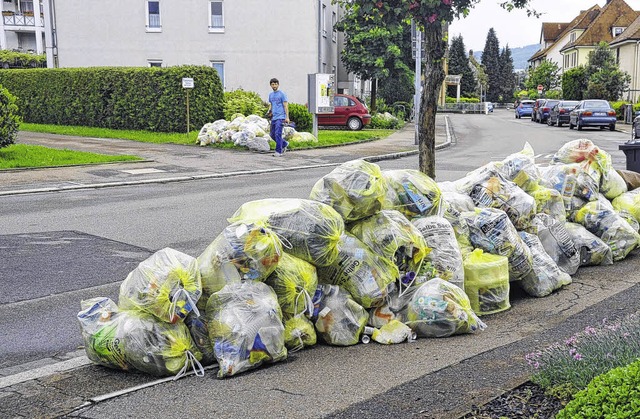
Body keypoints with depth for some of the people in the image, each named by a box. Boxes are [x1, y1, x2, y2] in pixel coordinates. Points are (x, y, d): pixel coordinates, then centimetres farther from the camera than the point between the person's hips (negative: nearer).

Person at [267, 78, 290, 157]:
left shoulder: (282, 94, -3)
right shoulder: (270, 95, 16)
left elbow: (285, 106, -6)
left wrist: (287, 117, -12)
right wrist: (269, 111, 3)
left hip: (280, 117, -7)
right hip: (273, 118, 7)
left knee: (278, 134, -14)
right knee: (272, 135, 11)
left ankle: (278, 152, -11)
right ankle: (284, 144, 31)